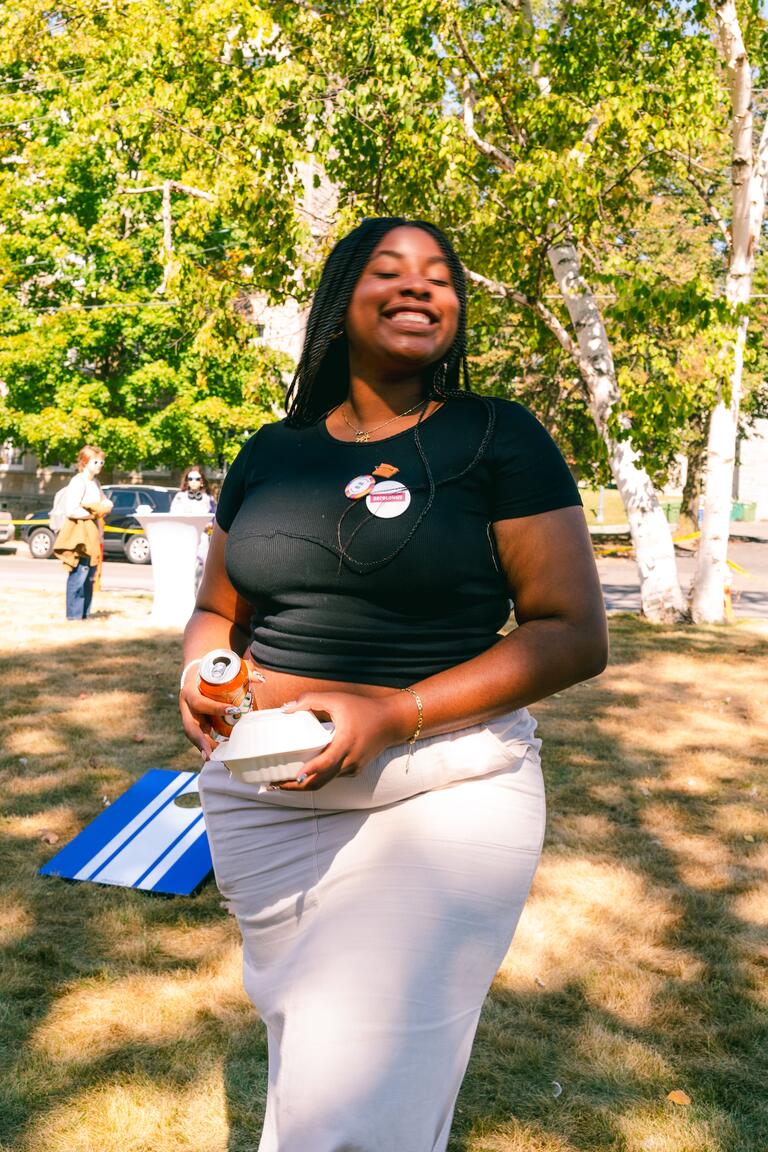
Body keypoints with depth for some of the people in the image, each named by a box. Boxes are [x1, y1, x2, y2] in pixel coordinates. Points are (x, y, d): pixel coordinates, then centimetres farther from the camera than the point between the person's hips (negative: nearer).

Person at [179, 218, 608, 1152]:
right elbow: (216, 611, 18)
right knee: (301, 1064, 19)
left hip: (445, 798, -4)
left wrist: (396, 714, -19)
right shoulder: (272, 452, 9)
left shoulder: (497, 438, -3)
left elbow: (575, 635, -8)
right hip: (264, 798, 4)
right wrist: (200, 673, -7)